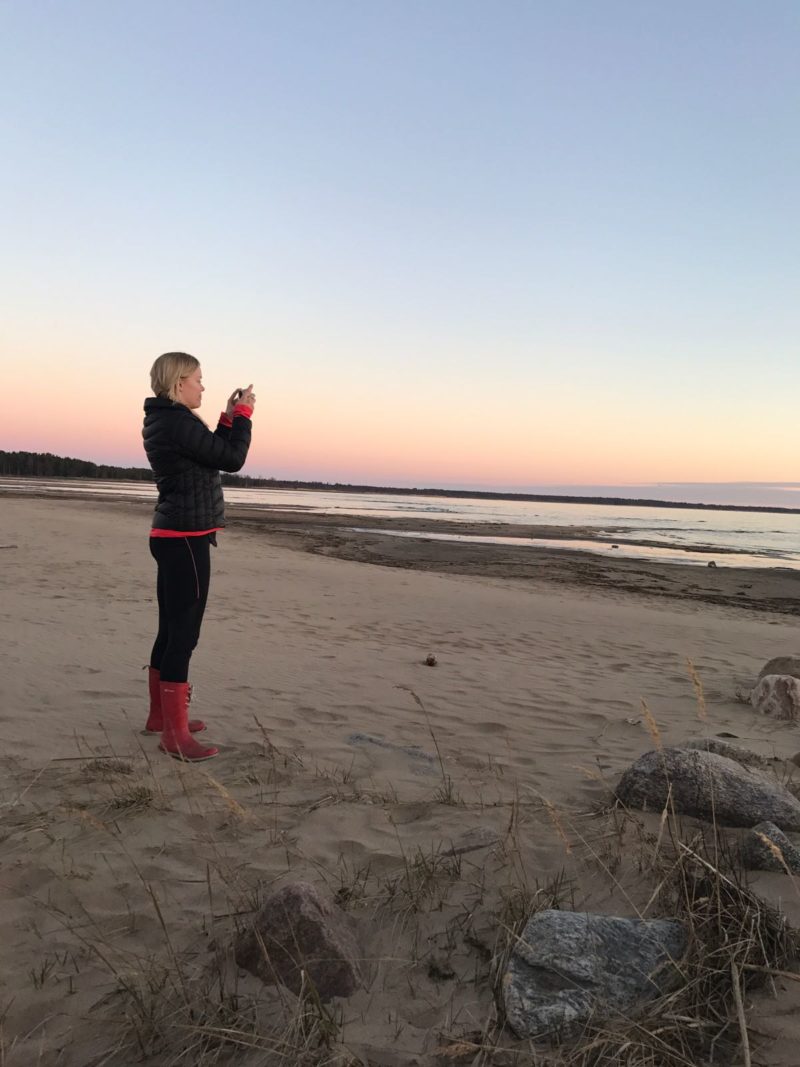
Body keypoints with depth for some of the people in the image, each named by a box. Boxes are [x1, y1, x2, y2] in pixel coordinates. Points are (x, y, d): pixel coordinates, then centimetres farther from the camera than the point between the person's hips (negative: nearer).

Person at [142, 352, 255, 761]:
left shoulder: (161, 421, 15)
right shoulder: (179, 421, -16)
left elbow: (211, 453, 23)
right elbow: (232, 459, -13)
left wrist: (228, 416, 16)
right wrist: (242, 414, -1)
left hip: (172, 538, 10)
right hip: (187, 539, -10)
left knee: (171, 629, 16)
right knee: (183, 633, -8)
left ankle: (161, 715, 27)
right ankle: (175, 735, -3)